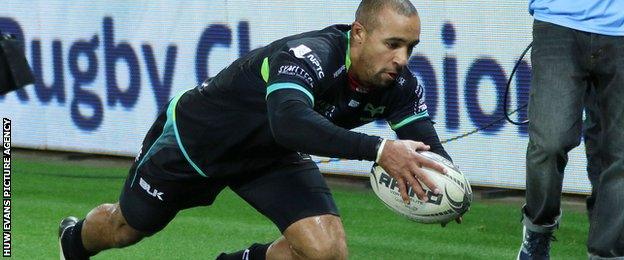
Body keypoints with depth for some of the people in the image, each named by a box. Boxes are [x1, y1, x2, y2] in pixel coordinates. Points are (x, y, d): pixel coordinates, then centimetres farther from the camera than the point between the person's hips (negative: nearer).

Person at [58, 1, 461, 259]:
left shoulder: (398, 85, -22)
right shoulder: (311, 55, -43)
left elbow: (427, 145, -20)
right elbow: (288, 120, -60)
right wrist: (377, 149, -69)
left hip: (273, 159, 5)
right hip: (195, 135, -5)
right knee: (126, 227, 20)